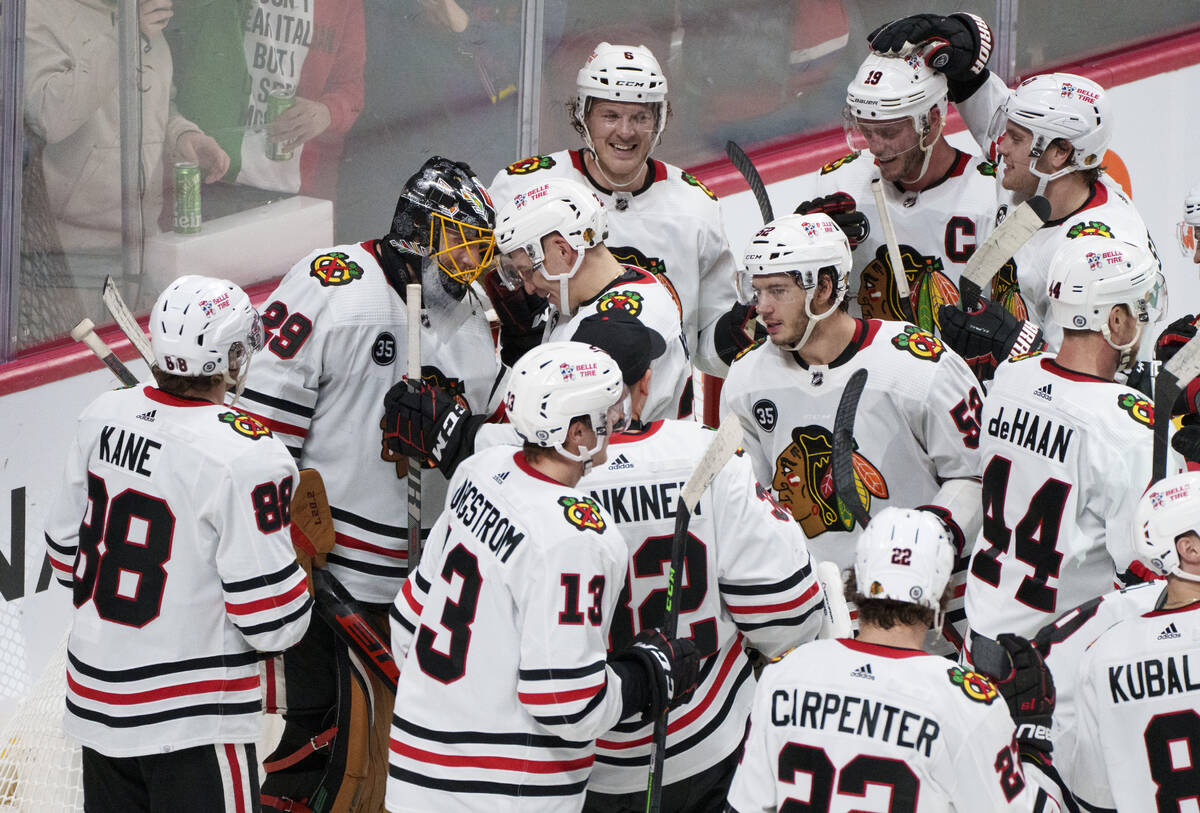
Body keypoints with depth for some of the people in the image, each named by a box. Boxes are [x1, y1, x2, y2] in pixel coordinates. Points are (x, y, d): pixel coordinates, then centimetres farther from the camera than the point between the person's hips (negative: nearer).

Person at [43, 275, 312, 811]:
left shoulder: (101, 417, 0)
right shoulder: (246, 455, -21)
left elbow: (66, 554, 11)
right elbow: (271, 621, -18)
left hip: (96, 699, 7)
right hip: (190, 726, -7)